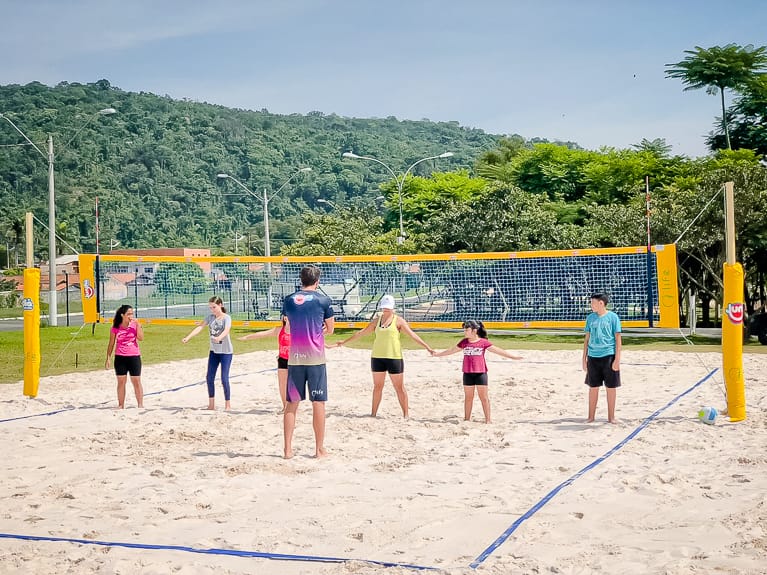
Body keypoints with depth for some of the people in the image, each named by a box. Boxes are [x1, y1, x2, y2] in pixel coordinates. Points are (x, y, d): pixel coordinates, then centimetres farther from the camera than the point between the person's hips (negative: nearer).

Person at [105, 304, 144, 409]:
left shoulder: (135, 325, -2)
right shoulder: (115, 328, -2)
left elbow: (141, 338, -15)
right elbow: (111, 344, 5)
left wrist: (137, 324, -18)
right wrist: (108, 358, 2)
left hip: (134, 357, -1)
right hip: (120, 357, 1)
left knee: (137, 381, 1)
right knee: (121, 382, 6)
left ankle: (140, 405, 7)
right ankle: (121, 405, 14)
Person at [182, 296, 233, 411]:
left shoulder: (226, 317, -13)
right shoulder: (210, 317, 2)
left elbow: (226, 330, -32)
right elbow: (200, 327, -8)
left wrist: (219, 338, -53)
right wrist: (188, 337, -23)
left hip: (226, 352, -6)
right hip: (214, 351, 6)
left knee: (224, 379, -8)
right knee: (209, 378, 6)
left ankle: (228, 404, 4)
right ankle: (211, 404, 18)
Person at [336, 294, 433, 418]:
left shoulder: (398, 320, -1)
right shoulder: (376, 320, 11)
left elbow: (412, 335, -5)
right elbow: (362, 332, 19)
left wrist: (427, 348, -13)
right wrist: (345, 342, 22)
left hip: (394, 357, -4)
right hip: (377, 357, 4)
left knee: (399, 387, 1)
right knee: (377, 386, 11)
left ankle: (405, 414, 7)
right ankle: (373, 413, 18)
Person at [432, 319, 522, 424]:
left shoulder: (483, 342, -5)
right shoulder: (464, 342, 6)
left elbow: (498, 350, -5)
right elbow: (452, 350, 19)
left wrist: (514, 356, -10)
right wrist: (438, 354, 27)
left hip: (480, 373, -3)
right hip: (467, 373, 3)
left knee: (484, 397, 1)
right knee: (468, 397, 10)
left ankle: (487, 420, 6)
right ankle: (467, 419, 19)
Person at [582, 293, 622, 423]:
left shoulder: (612, 317, -3)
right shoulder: (590, 317, 8)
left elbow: (618, 339, -3)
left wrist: (617, 359, -9)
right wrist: (584, 358, 10)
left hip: (609, 356, -3)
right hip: (593, 357, 3)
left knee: (610, 387, 4)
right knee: (593, 387, 8)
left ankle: (611, 416, 15)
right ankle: (591, 416, 17)